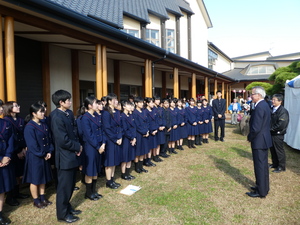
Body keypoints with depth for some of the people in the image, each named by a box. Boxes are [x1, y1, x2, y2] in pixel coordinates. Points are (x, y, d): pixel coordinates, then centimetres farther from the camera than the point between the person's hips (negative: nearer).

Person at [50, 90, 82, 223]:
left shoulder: (69, 113, 5)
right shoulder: (56, 117, -21)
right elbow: (63, 140, -24)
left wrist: (77, 146, -5)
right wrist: (78, 147, -11)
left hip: (72, 155, 8)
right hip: (64, 157, -8)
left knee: (70, 184, 21)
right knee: (64, 186, 7)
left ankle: (67, 207, 40)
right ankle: (62, 214, 26)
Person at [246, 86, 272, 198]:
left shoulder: (259, 107, -22)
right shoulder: (265, 105, 10)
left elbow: (256, 128, -26)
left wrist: (250, 137, -9)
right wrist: (252, 137, 13)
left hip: (259, 141, -10)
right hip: (264, 139, 10)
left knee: (260, 166, 1)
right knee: (263, 165, 19)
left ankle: (261, 191, 13)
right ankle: (263, 187, 34)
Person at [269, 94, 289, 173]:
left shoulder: (283, 111, -17)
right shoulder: (272, 109, 8)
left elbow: (281, 125, -22)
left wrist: (272, 129, -14)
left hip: (278, 134, -8)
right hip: (271, 133, 8)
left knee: (279, 150, 4)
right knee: (272, 150, 18)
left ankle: (281, 166, 18)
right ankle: (275, 163, 33)